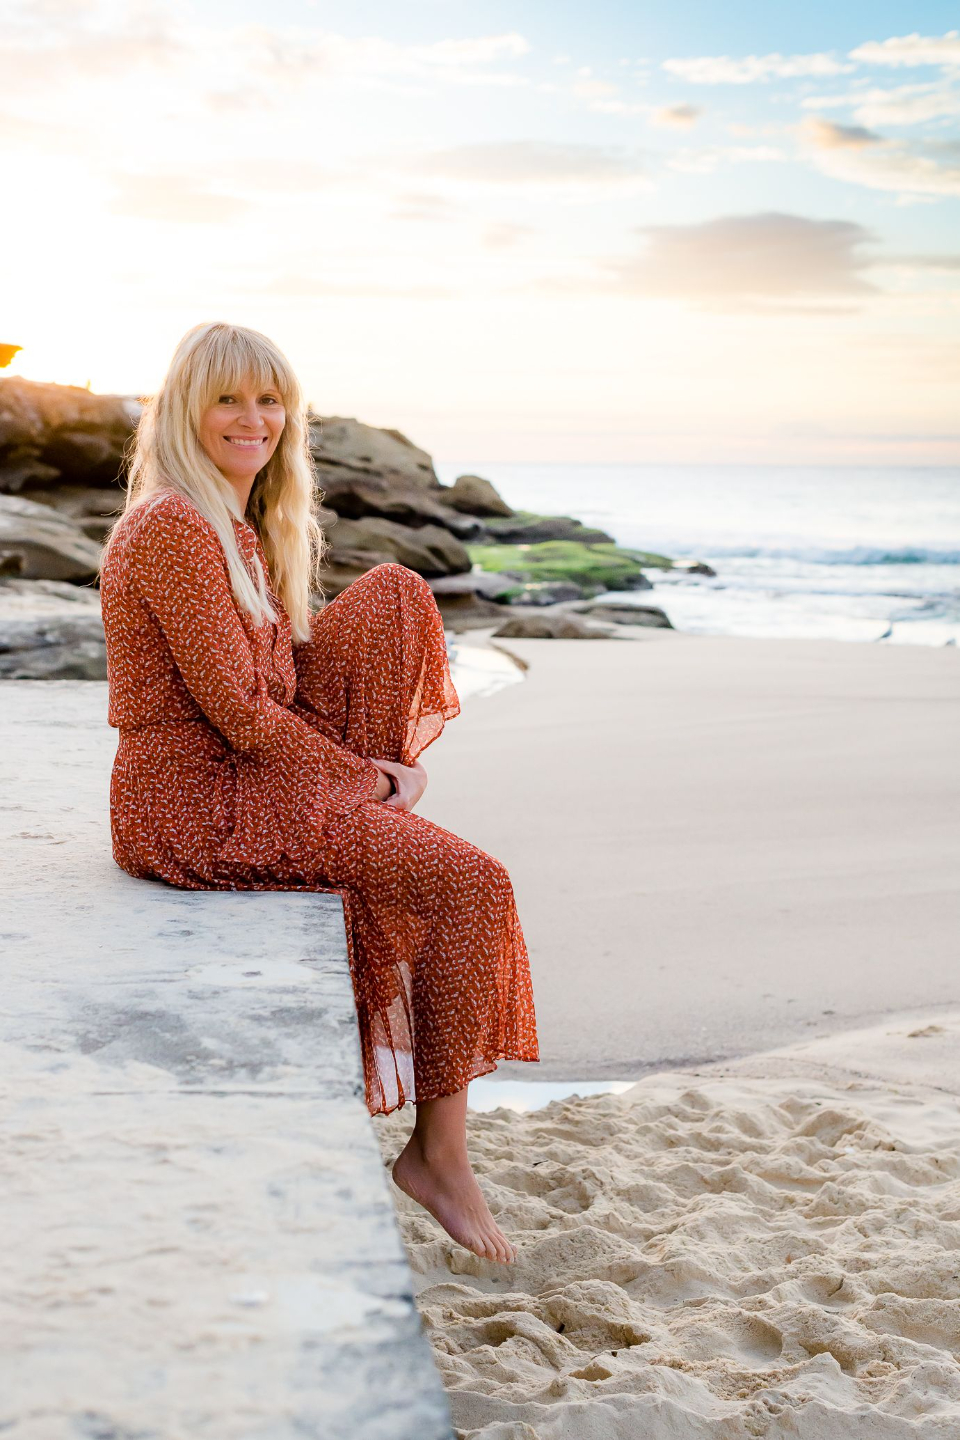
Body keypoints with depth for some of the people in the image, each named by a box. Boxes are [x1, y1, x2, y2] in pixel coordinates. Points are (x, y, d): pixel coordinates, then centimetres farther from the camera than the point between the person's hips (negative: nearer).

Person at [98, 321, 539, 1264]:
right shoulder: (174, 529, -16)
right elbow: (241, 712, -20)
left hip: (251, 772, 10)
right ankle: (438, 1152, -2)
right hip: (195, 809, -10)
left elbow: (280, 681, 18)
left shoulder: (244, 528, 16)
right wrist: (370, 779, -9)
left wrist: (369, 771, 1)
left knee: (394, 594, 6)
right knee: (471, 883, -16)